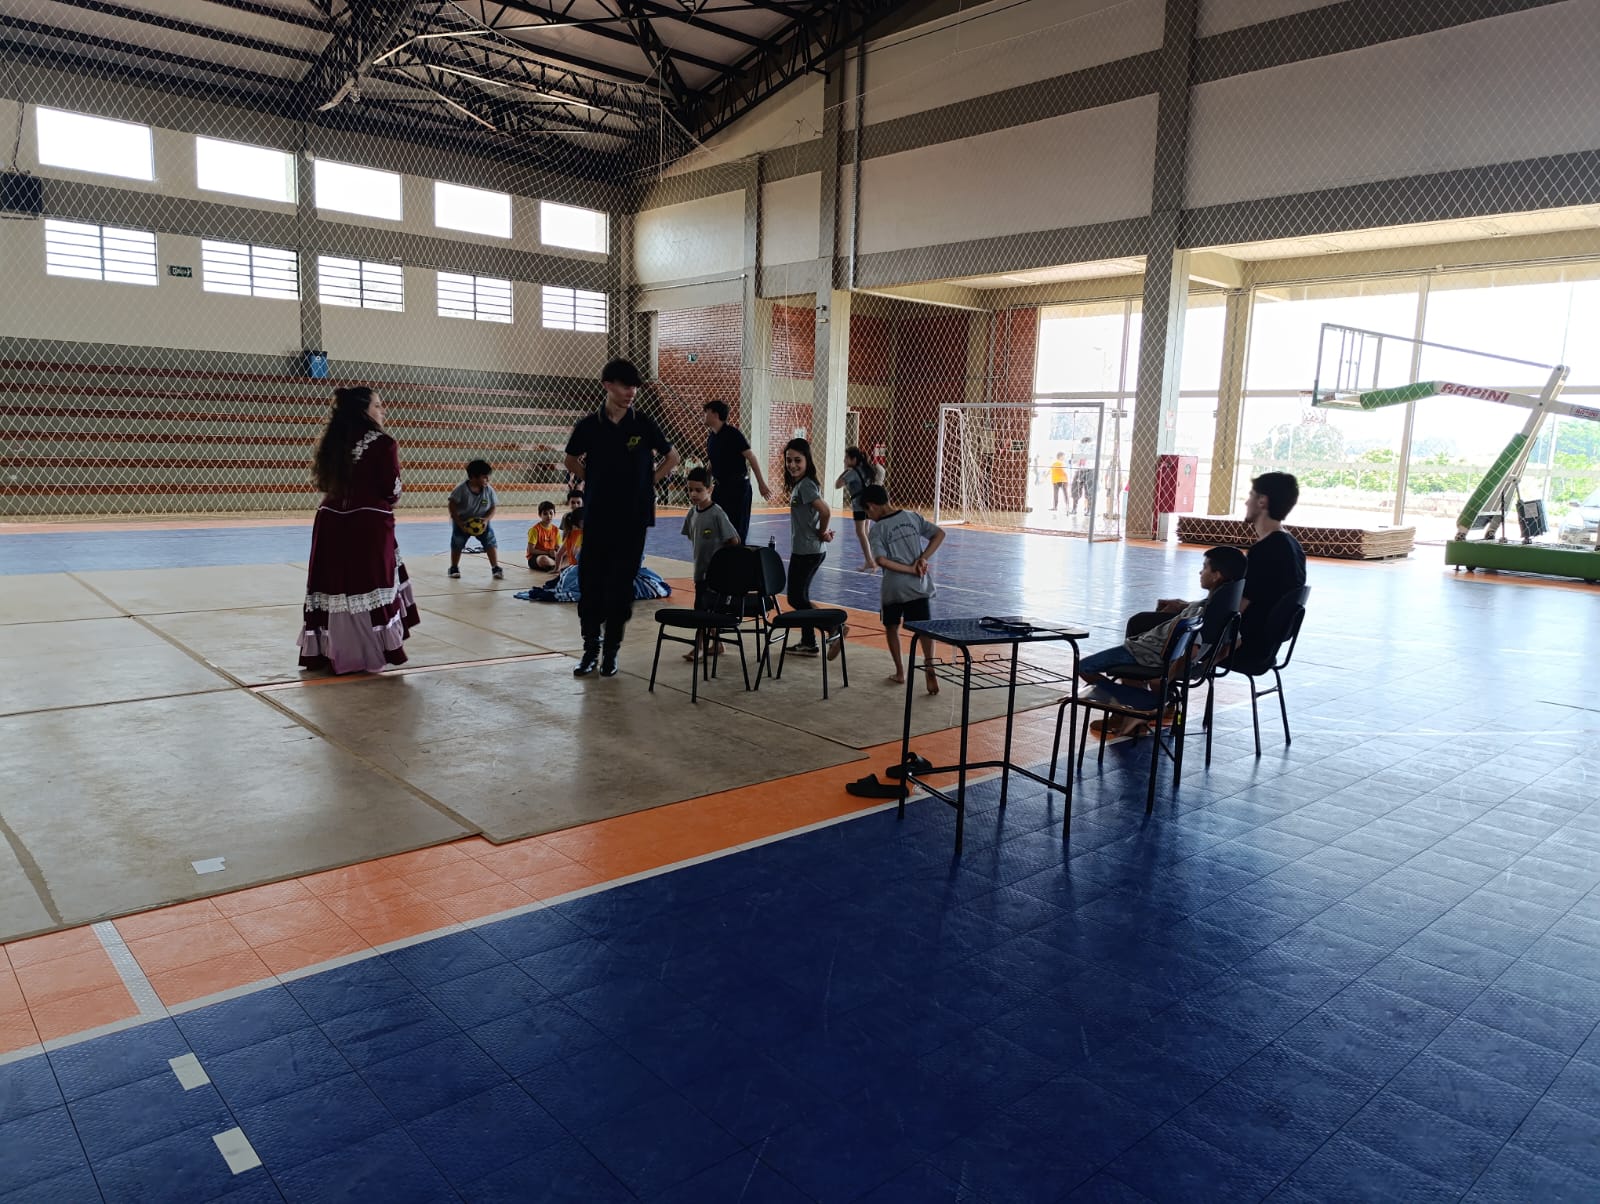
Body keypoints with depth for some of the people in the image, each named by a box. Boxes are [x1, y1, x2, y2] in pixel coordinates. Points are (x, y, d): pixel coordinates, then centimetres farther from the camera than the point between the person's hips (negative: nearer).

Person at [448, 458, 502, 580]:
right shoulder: (461, 489, -20)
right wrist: (460, 523, -20)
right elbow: (452, 507, -15)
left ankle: (496, 568, -7)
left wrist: (486, 520, -23)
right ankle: (454, 568, 24)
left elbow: (492, 508, -5)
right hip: (462, 522, -1)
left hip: (481, 522, 1)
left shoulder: (489, 490, -13)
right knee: (457, 544, 3)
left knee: (491, 542, -13)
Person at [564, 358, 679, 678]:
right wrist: (594, 483, 8)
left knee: (621, 588, 3)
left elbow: (672, 457, 11)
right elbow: (572, 460, 16)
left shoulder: (644, 425, -2)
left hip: (633, 519, -1)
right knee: (590, 584, 2)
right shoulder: (588, 426, -1)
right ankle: (591, 648, 17)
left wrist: (650, 481, 4)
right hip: (596, 518, 1)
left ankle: (611, 651, 14)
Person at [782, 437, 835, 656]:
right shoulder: (800, 484, 11)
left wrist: (822, 533, -11)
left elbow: (826, 511, -26)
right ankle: (808, 643, 22)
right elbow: (822, 512, 17)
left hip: (806, 552, -10)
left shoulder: (805, 485, -17)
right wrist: (823, 533, 4)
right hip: (804, 550, 10)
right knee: (800, 597, 15)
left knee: (796, 598, -3)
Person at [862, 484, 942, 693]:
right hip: (919, 586, 3)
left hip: (893, 588, -2)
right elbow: (939, 534, 3)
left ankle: (900, 672, 21)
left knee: (891, 627, 18)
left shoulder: (877, 529, -6)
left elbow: (882, 560, -18)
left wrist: (910, 570, -12)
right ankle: (929, 665, -19)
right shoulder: (912, 516, 6)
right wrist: (922, 559, -2)